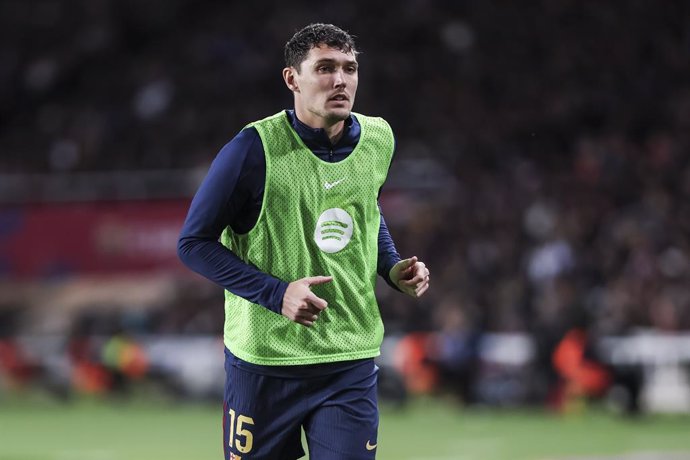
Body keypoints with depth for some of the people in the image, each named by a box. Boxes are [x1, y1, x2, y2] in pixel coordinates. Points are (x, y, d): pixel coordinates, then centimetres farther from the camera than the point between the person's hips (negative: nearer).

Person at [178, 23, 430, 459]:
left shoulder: (378, 139, 3)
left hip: (352, 361, 4)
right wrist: (277, 294, -19)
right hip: (264, 361, -4)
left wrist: (393, 267, 5)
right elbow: (194, 242, -10)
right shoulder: (254, 149, -15)